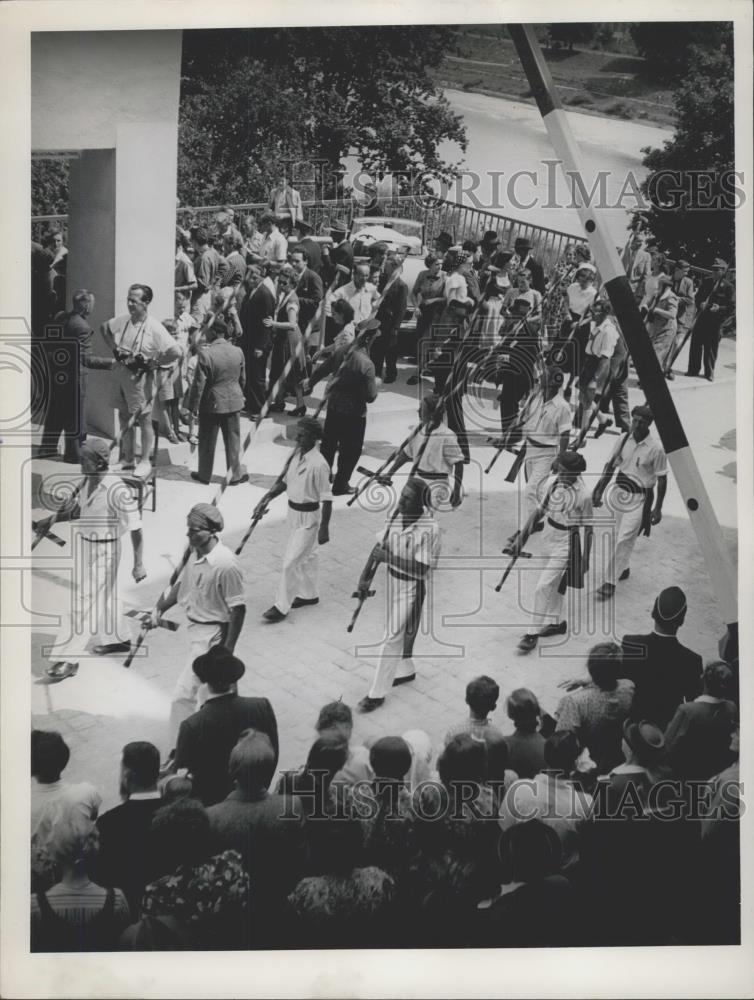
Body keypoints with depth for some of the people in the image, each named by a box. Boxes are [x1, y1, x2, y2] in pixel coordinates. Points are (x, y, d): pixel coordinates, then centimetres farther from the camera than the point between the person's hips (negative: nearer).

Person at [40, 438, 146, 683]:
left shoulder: (117, 490, -25)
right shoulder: (89, 483, -1)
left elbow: (135, 529, -21)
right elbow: (78, 510, 17)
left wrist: (138, 564, -20)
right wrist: (50, 520, 6)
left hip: (104, 552, -8)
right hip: (87, 547, 8)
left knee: (83, 604, -6)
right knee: (104, 597, 23)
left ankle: (68, 660, -1)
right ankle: (118, 639, 43)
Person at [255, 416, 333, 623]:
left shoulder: (318, 464, -24)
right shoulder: (298, 455, 1)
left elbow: (326, 499, -21)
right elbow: (286, 481, 15)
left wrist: (324, 528, -20)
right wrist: (266, 499, 8)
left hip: (308, 517, -8)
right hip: (295, 513, 8)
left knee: (291, 561, -5)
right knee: (307, 555, 23)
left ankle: (281, 606, 5)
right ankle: (309, 594, 39)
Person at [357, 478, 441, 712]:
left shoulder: (429, 528, -25)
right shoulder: (397, 516, -5)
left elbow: (421, 568, -27)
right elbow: (380, 546, 4)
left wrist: (388, 558, -32)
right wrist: (365, 577, -2)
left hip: (412, 587, -7)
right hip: (393, 580, 7)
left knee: (394, 637, -3)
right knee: (400, 631, 23)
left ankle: (378, 693, 6)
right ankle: (407, 669, 47)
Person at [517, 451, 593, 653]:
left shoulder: (583, 496, -20)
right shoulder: (554, 483, -5)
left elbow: (588, 529, -11)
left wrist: (585, 559, -7)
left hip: (566, 543, -6)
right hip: (549, 536, 6)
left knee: (543, 587, -10)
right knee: (555, 584, 21)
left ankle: (533, 633, 0)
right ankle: (558, 622, 39)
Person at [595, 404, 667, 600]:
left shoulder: (655, 449, -14)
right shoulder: (624, 441, -1)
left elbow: (662, 480, -9)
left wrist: (658, 508, -8)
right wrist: (599, 490, 2)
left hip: (639, 497, -5)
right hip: (619, 491, 5)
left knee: (624, 539, -9)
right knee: (620, 537, 16)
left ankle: (610, 582, -6)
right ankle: (623, 569, 36)